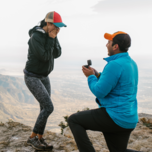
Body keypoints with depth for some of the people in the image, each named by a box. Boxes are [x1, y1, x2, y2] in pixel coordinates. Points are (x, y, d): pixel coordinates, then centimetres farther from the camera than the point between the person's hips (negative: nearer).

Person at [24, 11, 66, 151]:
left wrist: (54, 38, -12)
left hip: (44, 77, 9)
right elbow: (45, 57, -26)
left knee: (45, 109, 7)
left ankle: (40, 139, 20)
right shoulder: (36, 37, -23)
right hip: (32, 77, -9)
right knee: (49, 108, -13)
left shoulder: (49, 36, 5)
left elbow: (57, 54, 0)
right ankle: (32, 137, 2)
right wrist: (51, 39, -21)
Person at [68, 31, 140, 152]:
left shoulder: (114, 65, -20)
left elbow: (99, 92, -19)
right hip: (129, 119, 9)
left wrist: (90, 77, -1)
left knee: (73, 120, 2)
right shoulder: (131, 63, 10)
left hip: (115, 117, -9)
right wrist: (97, 75, 11)